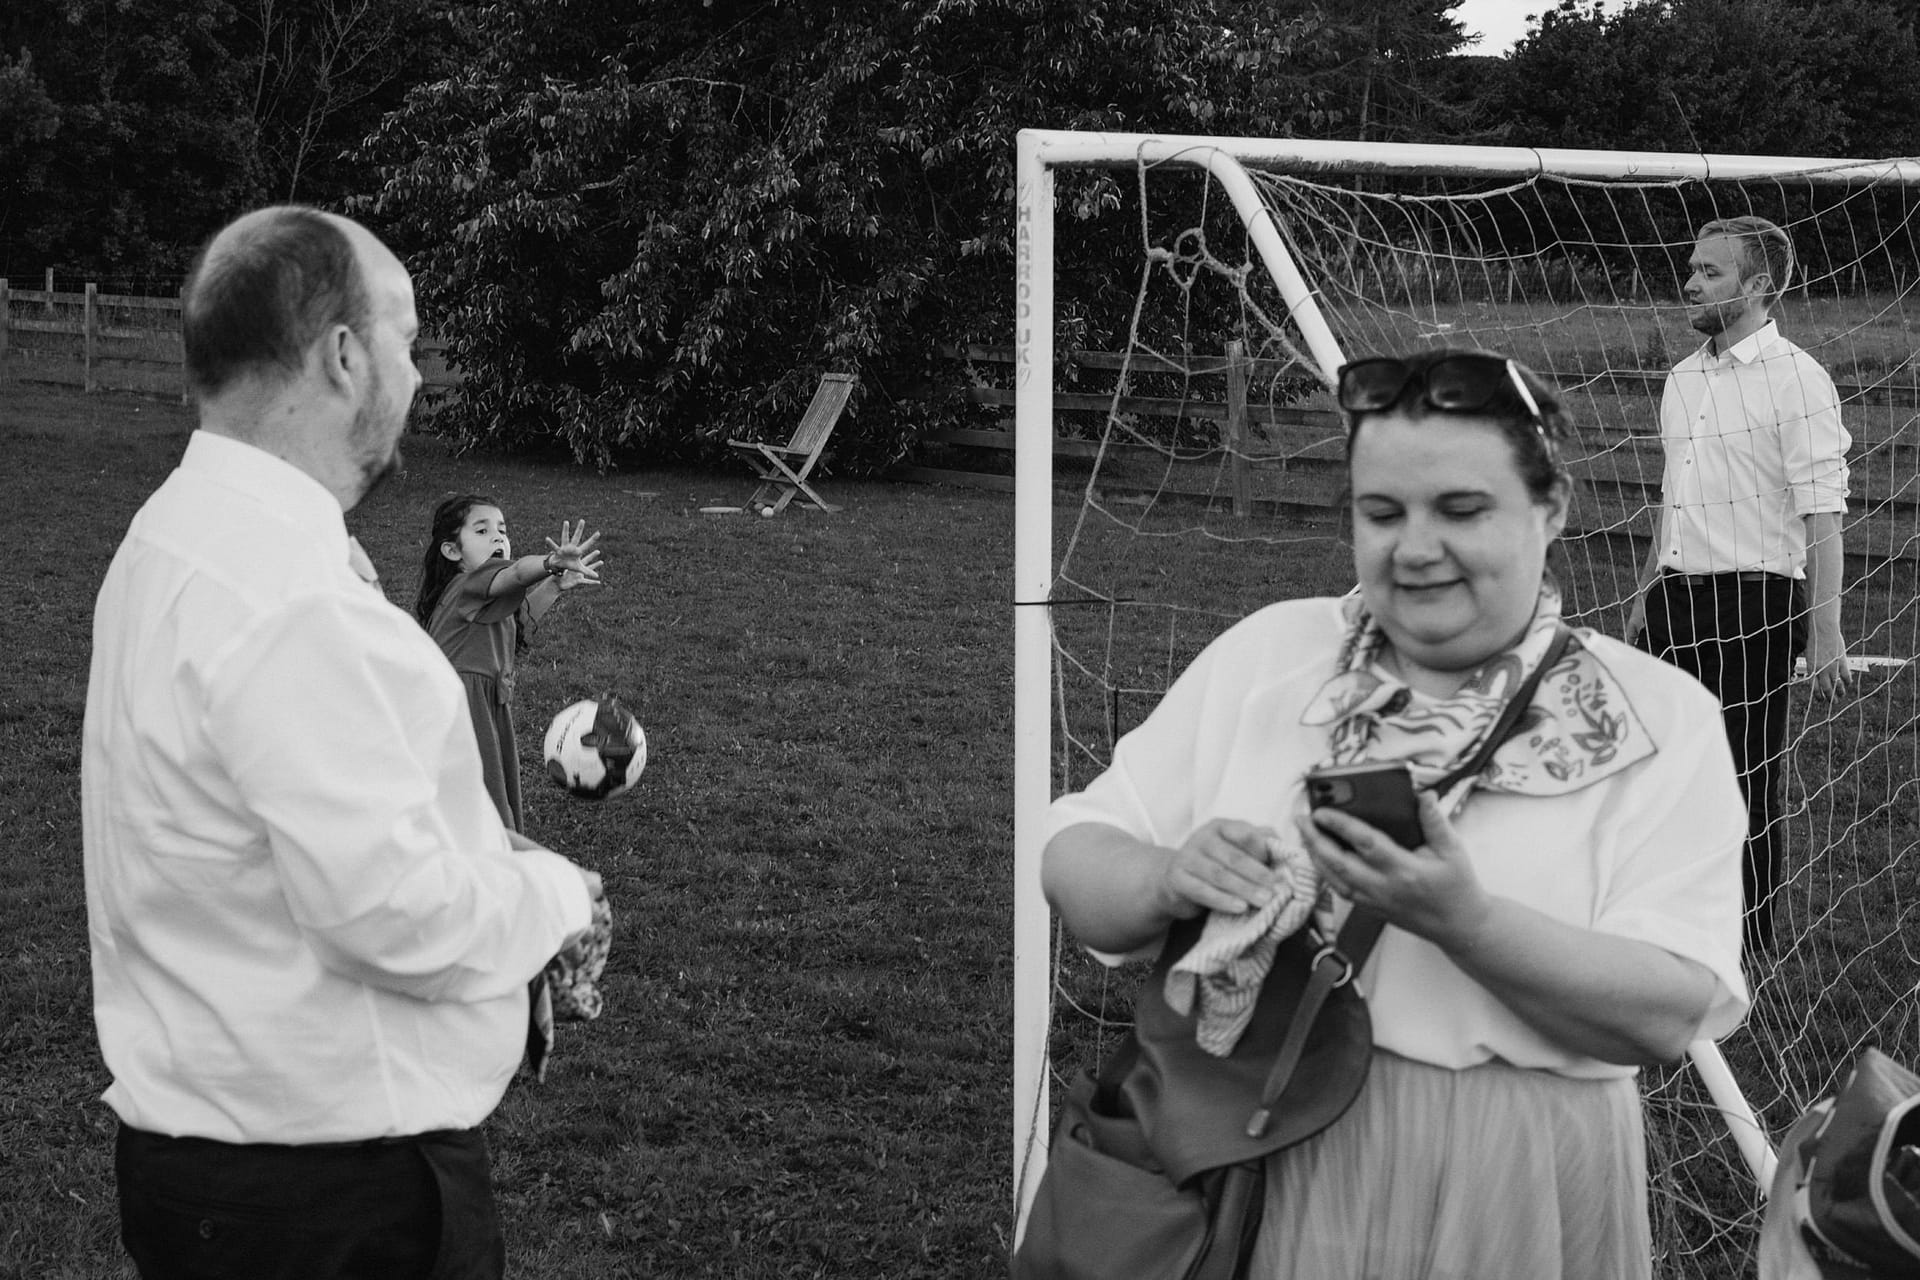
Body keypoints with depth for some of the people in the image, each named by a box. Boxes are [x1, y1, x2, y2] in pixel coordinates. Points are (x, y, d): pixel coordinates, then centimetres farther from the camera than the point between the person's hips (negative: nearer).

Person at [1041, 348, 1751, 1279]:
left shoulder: (1661, 721, -4)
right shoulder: (1265, 652, 2)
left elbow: (1674, 1012, -13)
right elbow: (1073, 860, 2)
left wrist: (1463, 921, -26)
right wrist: (1169, 880, -19)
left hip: (1505, 1197, -2)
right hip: (1244, 1165, 2)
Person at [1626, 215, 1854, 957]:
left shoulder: (1795, 379, -9)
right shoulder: (1682, 379, 14)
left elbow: (1822, 513, -13)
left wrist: (1825, 631, -18)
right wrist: (1646, 597, 21)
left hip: (1754, 603, -7)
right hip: (1677, 600, 7)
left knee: (1747, 783, -1)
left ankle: (1751, 952, 10)